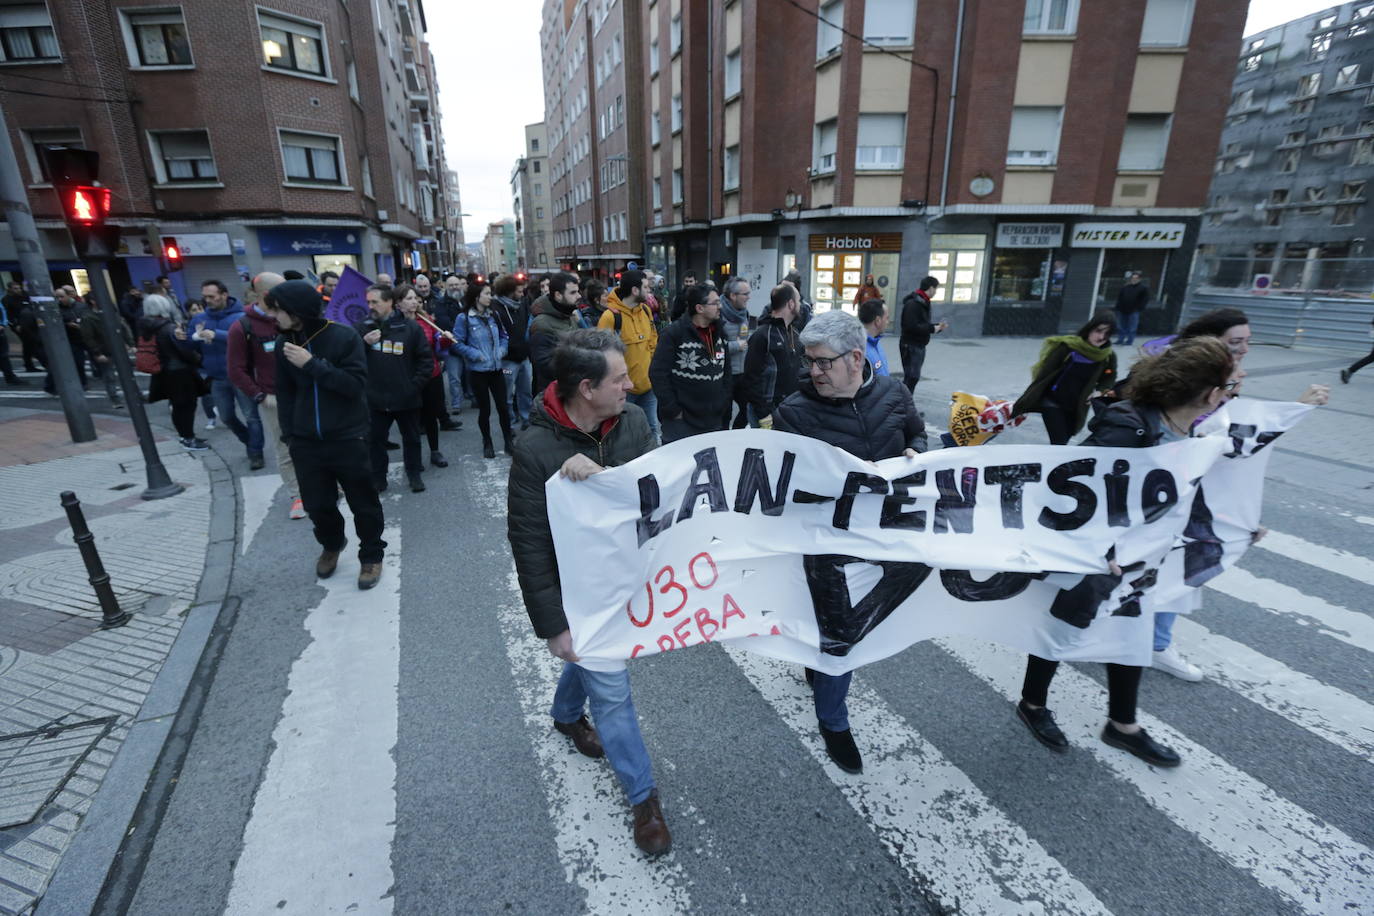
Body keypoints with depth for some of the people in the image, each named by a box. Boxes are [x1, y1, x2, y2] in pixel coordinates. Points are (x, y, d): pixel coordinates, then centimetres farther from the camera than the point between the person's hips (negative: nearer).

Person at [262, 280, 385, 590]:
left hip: (347, 438, -4)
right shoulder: (286, 343, 5)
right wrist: (288, 435, 6)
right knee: (318, 505, 13)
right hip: (306, 443, 4)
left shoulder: (344, 336, -9)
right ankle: (331, 544, 40)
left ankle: (371, 555, 25)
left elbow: (356, 384, -15)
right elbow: (285, 392, 11)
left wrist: (311, 364, -21)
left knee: (363, 503, 6)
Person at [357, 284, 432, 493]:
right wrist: (364, 343, -16)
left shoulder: (410, 327, -5)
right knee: (375, 439, 9)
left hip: (406, 398, -1)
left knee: (411, 438, 13)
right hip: (375, 398, 2)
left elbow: (427, 359, -3)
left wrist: (415, 385, -8)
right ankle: (377, 478, 23)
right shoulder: (364, 326, 0)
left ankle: (414, 473, 30)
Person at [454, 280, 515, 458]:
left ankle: (509, 441, 19)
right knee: (484, 409, 7)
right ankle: (487, 444, 23)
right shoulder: (464, 318, -10)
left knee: (503, 406, 5)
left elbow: (504, 336, 15)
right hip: (478, 370, -4)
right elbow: (457, 343, -8)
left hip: (497, 368, 4)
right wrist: (476, 355, -15)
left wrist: (501, 351, -2)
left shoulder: (493, 315, 4)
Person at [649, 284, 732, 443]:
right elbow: (657, 373, -13)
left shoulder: (720, 332, 9)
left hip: (715, 421, 6)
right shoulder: (674, 333, -11)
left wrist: (724, 404, 10)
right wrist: (673, 411, -14)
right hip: (681, 421, -6)